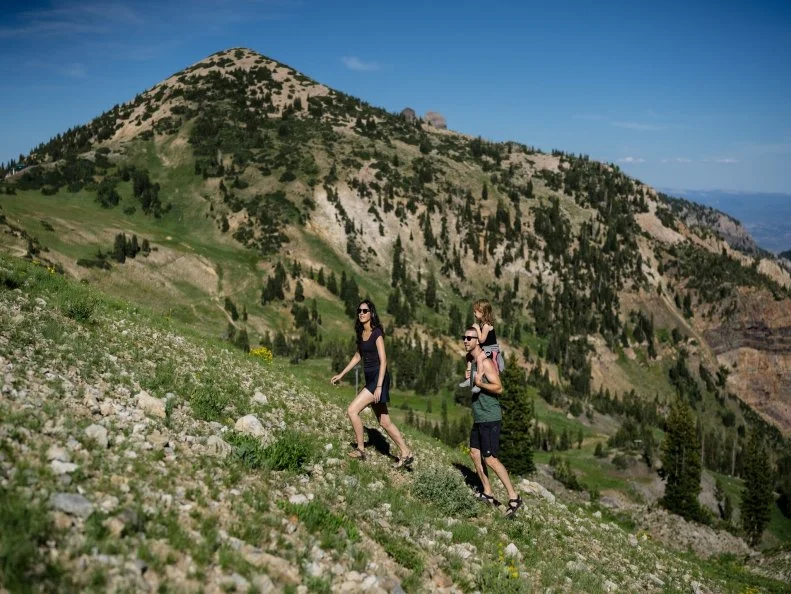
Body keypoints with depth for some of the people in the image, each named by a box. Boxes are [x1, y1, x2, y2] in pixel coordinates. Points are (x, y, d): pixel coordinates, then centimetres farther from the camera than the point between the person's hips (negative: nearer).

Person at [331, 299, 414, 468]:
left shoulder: (377, 333, -12)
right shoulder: (361, 333, 11)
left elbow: (383, 361, -17)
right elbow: (358, 356, 24)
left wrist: (379, 386, -22)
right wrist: (341, 375, 25)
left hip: (378, 378, -8)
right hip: (370, 379, 8)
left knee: (352, 410, -13)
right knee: (384, 422, 10)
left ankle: (361, 449, 1)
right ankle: (406, 454, 17)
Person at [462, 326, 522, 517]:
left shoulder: (485, 362, -16)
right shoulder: (473, 360, 13)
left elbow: (499, 388, -21)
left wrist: (479, 383, -32)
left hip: (489, 417, -10)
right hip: (479, 417, 10)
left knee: (490, 459, -9)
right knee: (475, 454, 12)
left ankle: (514, 497, -2)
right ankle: (488, 494, 20)